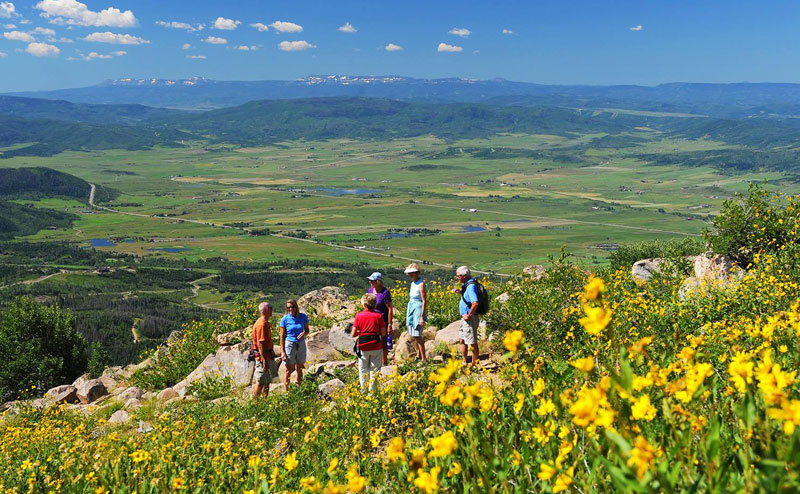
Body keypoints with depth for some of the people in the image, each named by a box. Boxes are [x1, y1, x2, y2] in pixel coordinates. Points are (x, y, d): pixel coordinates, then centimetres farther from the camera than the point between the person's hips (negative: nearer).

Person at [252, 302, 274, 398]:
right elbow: (260, 343, -23)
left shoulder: (265, 322, 14)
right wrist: (264, 359, -25)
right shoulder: (262, 323, -19)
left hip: (266, 356, 10)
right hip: (262, 355, -10)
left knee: (267, 381, 17)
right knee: (261, 382, -4)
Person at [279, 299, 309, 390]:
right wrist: (282, 352, -10)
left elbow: (307, 330, 8)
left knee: (299, 369, 12)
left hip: (301, 345, 2)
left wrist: (304, 333, -16)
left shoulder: (303, 317, -5)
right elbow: (282, 337, -6)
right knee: (289, 370, 2)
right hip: (289, 344, -2)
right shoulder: (285, 319, -10)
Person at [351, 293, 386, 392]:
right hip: (376, 347, -1)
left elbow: (353, 334, -6)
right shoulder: (379, 316, -6)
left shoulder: (359, 316, -6)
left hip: (363, 347, 1)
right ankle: (372, 391, 10)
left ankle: (363, 390, 19)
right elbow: (383, 334, -5)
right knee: (374, 370, 8)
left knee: (363, 370, 14)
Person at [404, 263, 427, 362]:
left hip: (418, 310, -8)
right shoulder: (413, 283, 12)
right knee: (414, 336, 11)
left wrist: (422, 317, -20)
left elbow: (424, 302, -16)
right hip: (411, 309, 8)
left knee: (417, 335, -9)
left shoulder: (421, 284, -14)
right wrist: (408, 314, 20)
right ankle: (418, 355, 23)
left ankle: (424, 359, -3)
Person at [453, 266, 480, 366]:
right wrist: (460, 291, 14)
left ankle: (474, 365, 8)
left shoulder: (471, 286, -21)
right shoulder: (467, 285, 10)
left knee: (472, 343, -1)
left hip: (470, 319, -11)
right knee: (462, 340, 19)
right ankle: (464, 362, 29)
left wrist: (469, 315, -22)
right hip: (465, 318, 11)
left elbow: (475, 303, -32)